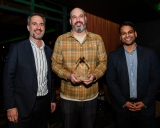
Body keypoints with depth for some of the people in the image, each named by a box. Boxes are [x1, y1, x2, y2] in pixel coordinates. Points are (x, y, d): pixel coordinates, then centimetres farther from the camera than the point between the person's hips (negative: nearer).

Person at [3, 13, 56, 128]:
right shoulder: (17, 48, -7)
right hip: (23, 104, -4)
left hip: (44, 103, 4)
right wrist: (10, 106, -11)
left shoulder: (49, 50, 6)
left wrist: (53, 99, 11)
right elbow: (8, 77, -8)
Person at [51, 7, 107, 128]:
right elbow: (55, 64, 0)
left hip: (91, 96, 1)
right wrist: (68, 75, -17)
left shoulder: (97, 39, 1)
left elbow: (103, 62, 3)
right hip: (68, 96, 0)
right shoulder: (61, 40, -1)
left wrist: (94, 75, -16)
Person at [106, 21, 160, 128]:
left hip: (146, 107, 1)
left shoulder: (149, 54, 0)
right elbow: (111, 81, -4)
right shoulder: (113, 56, -2)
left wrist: (145, 102, -8)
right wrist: (124, 102, -10)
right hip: (122, 107, 0)